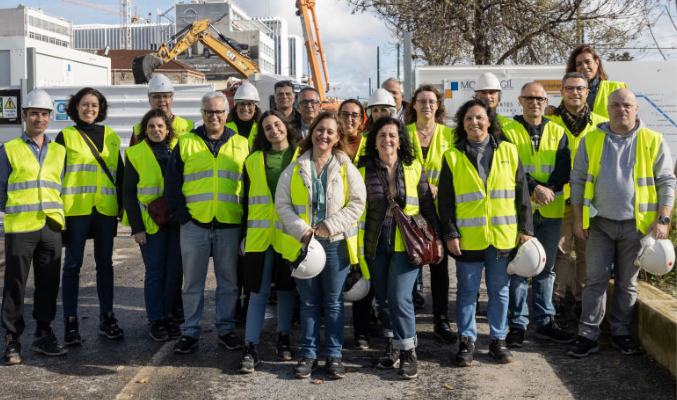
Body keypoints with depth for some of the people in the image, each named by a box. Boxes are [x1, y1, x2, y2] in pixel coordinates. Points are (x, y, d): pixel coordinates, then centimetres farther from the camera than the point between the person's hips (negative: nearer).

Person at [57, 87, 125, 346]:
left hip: (105, 208, 3)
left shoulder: (111, 137, 12)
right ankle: (71, 322, 7)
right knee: (73, 264, 1)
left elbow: (120, 174, 17)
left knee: (105, 263, 9)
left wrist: (123, 204, 11)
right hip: (75, 208, -3)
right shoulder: (66, 136, 3)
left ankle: (106, 318, 19)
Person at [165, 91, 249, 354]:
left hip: (229, 226, 1)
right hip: (194, 225, 0)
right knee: (192, 283, 6)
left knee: (228, 283, 8)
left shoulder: (241, 145, 8)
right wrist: (183, 216, -5)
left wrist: (245, 219, 0)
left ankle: (226, 330, 21)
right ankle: (190, 333, 16)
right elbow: (172, 185, 5)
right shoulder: (185, 144, 6)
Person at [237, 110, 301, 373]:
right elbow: (247, 199, 11)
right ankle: (250, 349, 3)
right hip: (260, 235, 1)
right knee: (258, 292, 0)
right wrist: (247, 231, 9)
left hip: (290, 234, 0)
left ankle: (283, 339, 27)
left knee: (286, 289, 12)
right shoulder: (254, 160, 7)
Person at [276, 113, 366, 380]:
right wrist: (301, 230, -10)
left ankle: (334, 355, 16)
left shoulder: (346, 168, 1)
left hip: (335, 243, -1)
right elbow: (282, 203, 2)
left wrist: (329, 226, -12)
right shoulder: (295, 169, 4)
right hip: (303, 242, 1)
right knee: (309, 302, 8)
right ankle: (308, 355, 17)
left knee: (333, 302, 6)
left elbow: (357, 203, -4)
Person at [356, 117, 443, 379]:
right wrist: (357, 246, 5)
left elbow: (428, 207, 6)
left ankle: (408, 352, 3)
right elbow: (359, 210, 8)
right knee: (383, 297, 9)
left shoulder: (414, 169, 1)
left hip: (406, 242, -3)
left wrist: (437, 239, 2)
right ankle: (392, 345, 27)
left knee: (399, 297, -12)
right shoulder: (365, 171, 3)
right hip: (376, 243, 3)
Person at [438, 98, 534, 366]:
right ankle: (467, 340, 18)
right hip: (468, 238, -1)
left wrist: (525, 229, 3)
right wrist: (450, 234, -5)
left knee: (499, 290, 10)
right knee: (467, 290, 6)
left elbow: (522, 193, 7)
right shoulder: (453, 157, 2)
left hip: (503, 236, 1)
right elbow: (445, 199, 1)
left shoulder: (508, 151, 6)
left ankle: (498, 340, 23)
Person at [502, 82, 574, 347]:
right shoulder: (508, 131, 1)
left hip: (550, 209, 4)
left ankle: (545, 321, 21)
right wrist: (534, 188, -20)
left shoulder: (557, 132, 11)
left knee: (545, 268, 12)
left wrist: (550, 189, -18)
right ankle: (517, 324, 8)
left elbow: (564, 166, 0)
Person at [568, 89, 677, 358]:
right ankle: (588, 335, 6)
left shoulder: (653, 142, 2)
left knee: (627, 283, 9)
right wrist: (578, 219, 2)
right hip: (600, 224, 1)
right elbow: (578, 180, 8)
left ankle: (621, 332, 22)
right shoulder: (591, 140, 5)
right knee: (595, 280, 0)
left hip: (637, 224, 0)